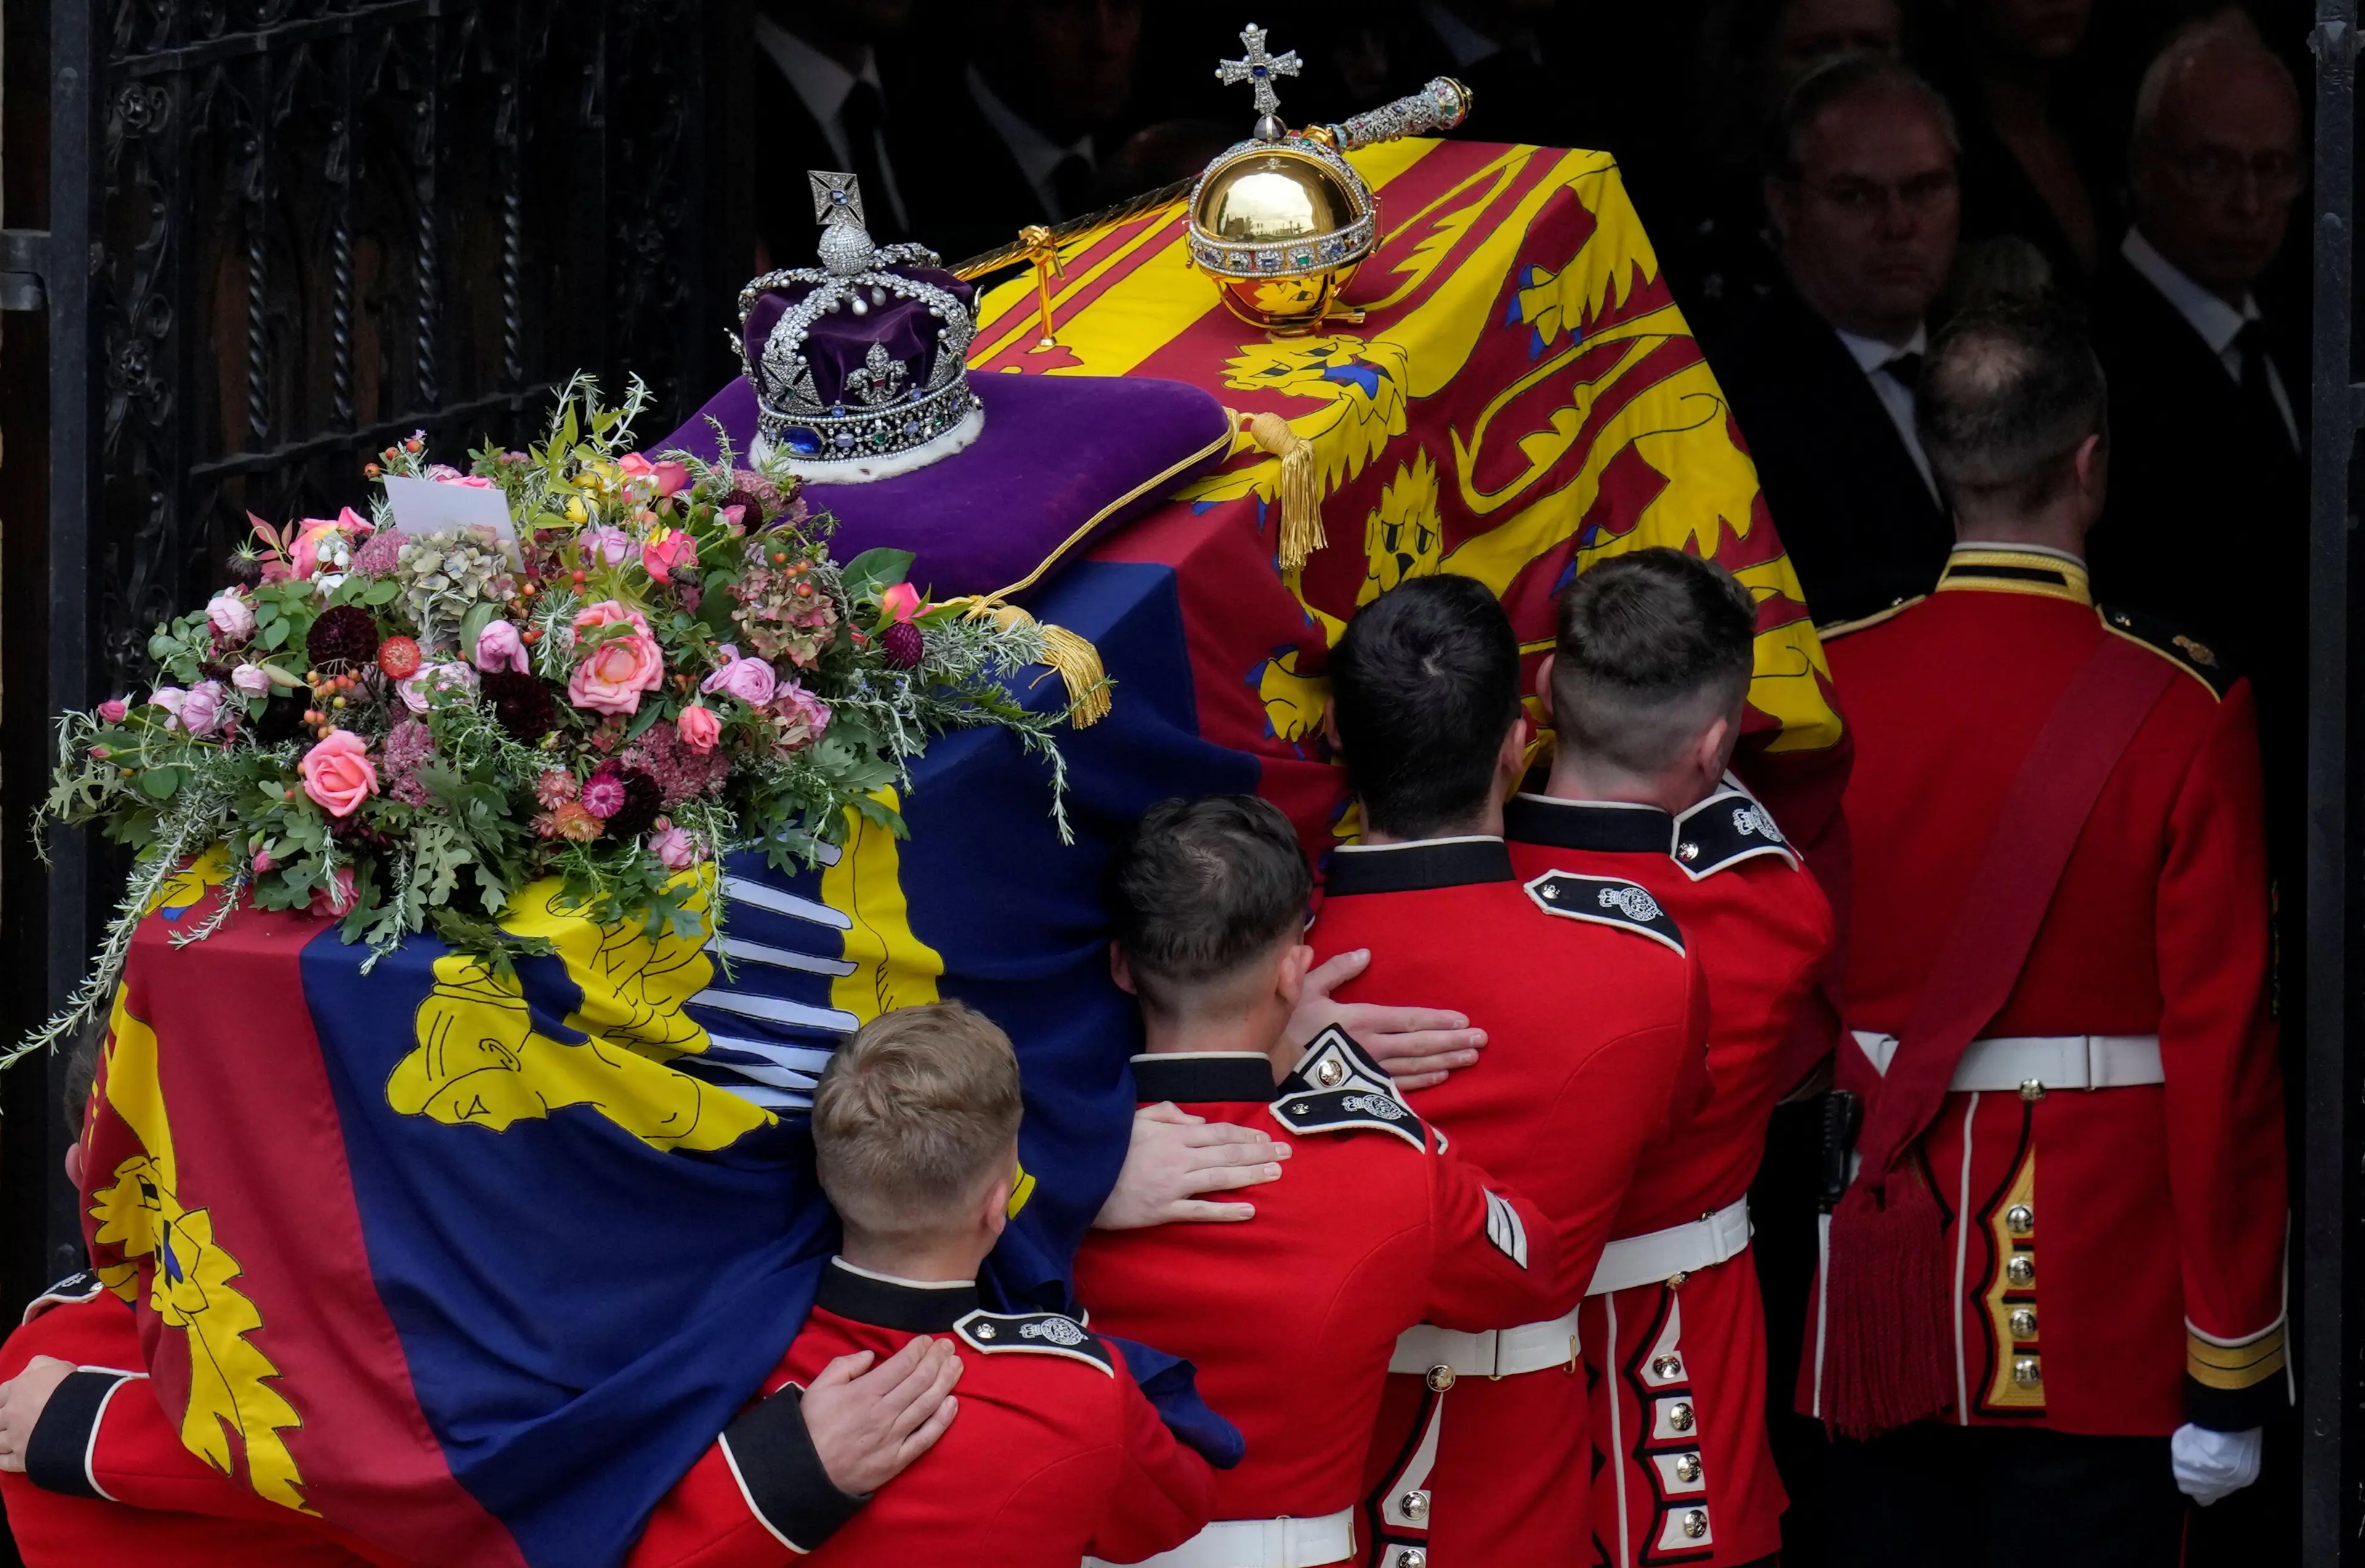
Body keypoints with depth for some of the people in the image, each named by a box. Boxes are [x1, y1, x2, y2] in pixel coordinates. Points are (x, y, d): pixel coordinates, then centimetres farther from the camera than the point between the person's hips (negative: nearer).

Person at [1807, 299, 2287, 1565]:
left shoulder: (1834, 686, -2)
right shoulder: (2181, 713, -11)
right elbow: (2222, 1043, -11)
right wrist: (2233, 1368, -6)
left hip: (1880, 1286, 3)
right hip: (2104, 1308, -3)